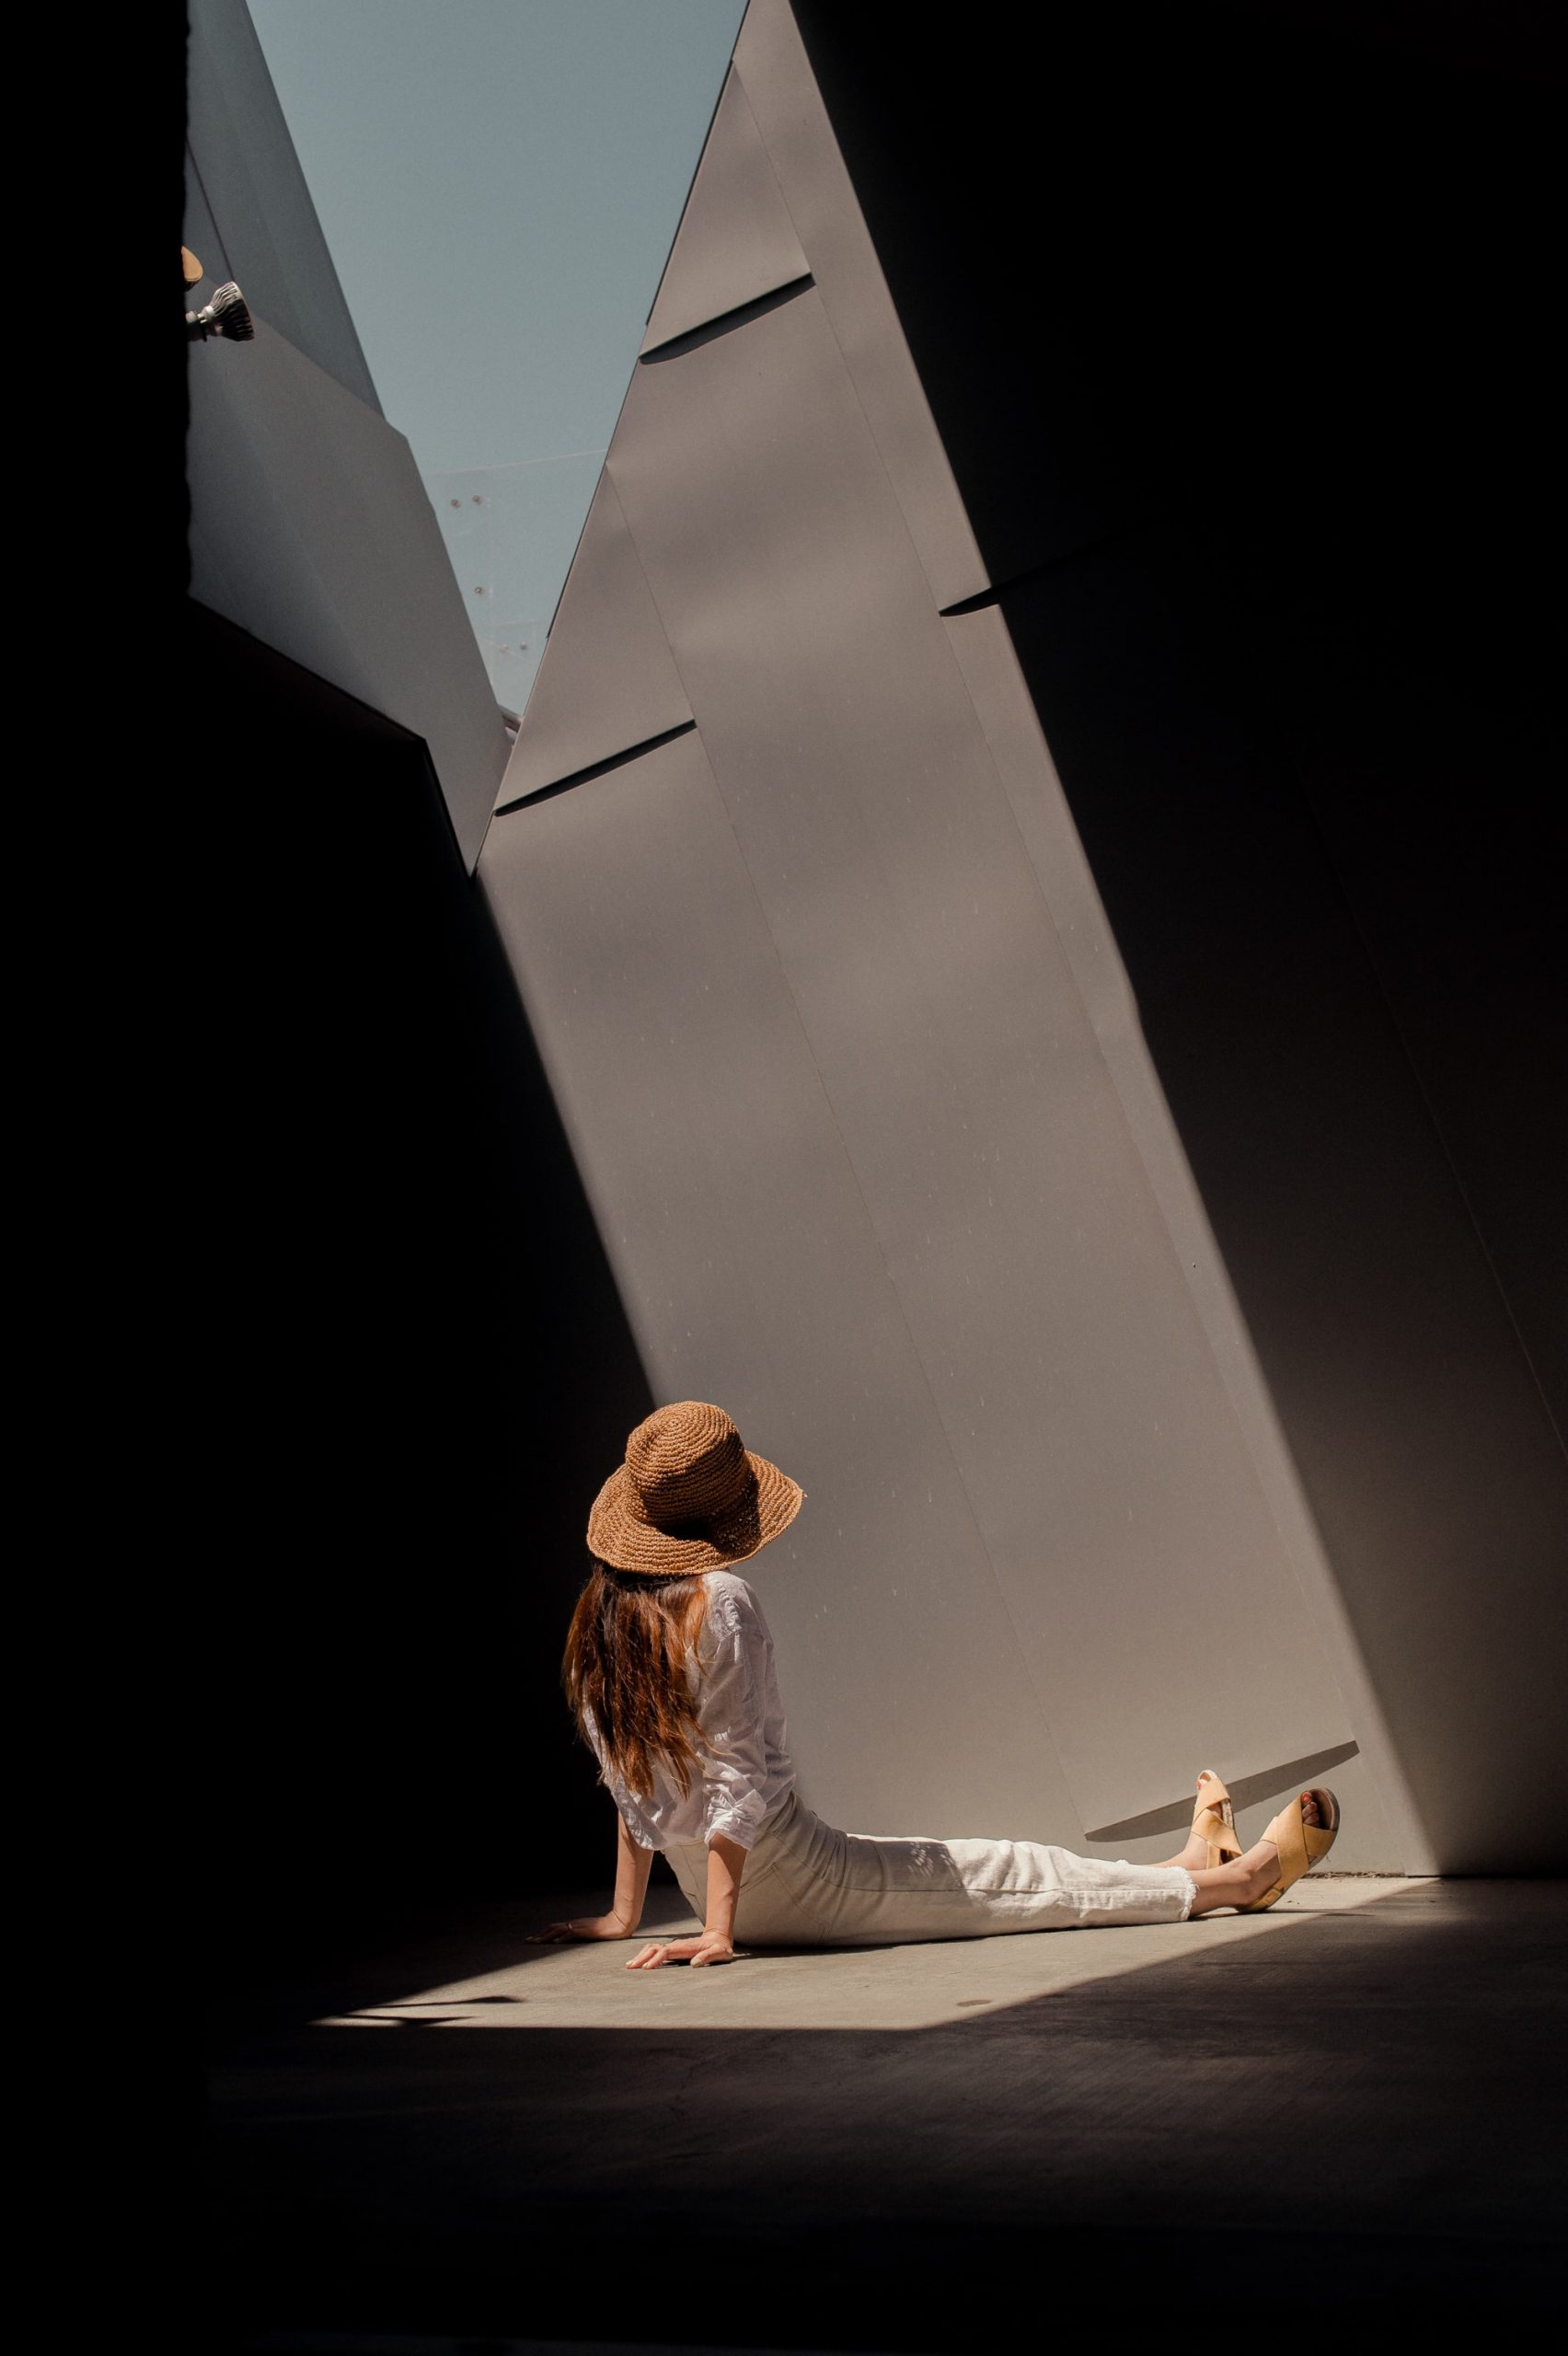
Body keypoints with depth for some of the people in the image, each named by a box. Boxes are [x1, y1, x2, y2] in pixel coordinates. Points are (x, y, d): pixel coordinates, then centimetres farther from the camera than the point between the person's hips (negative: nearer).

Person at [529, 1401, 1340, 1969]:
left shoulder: (599, 1612, 3)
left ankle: (1183, 1869, 34)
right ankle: (1237, 1877, 18)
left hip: (708, 1887, 8)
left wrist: (626, 1912, 17)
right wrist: (720, 1931, -16)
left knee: (952, 1863, 19)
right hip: (788, 1882, -8)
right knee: (1014, 1875, 4)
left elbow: (631, 1780, 11)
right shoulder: (720, 1603, -21)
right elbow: (735, 1776, -21)